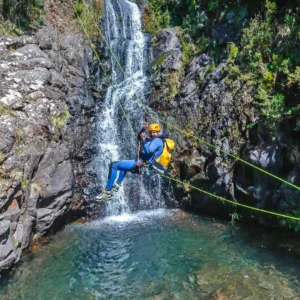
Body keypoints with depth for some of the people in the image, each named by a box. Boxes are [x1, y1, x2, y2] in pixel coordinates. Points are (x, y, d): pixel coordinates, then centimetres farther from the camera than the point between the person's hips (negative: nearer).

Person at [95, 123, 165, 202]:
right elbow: (139, 138, 26)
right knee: (123, 163, 41)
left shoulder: (157, 140, -11)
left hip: (140, 164, -11)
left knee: (113, 165, -12)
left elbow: (148, 151, -28)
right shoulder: (152, 140, 19)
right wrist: (143, 129, 9)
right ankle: (118, 184, 33)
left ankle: (107, 193, -12)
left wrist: (143, 140, -35)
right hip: (141, 163, 11)